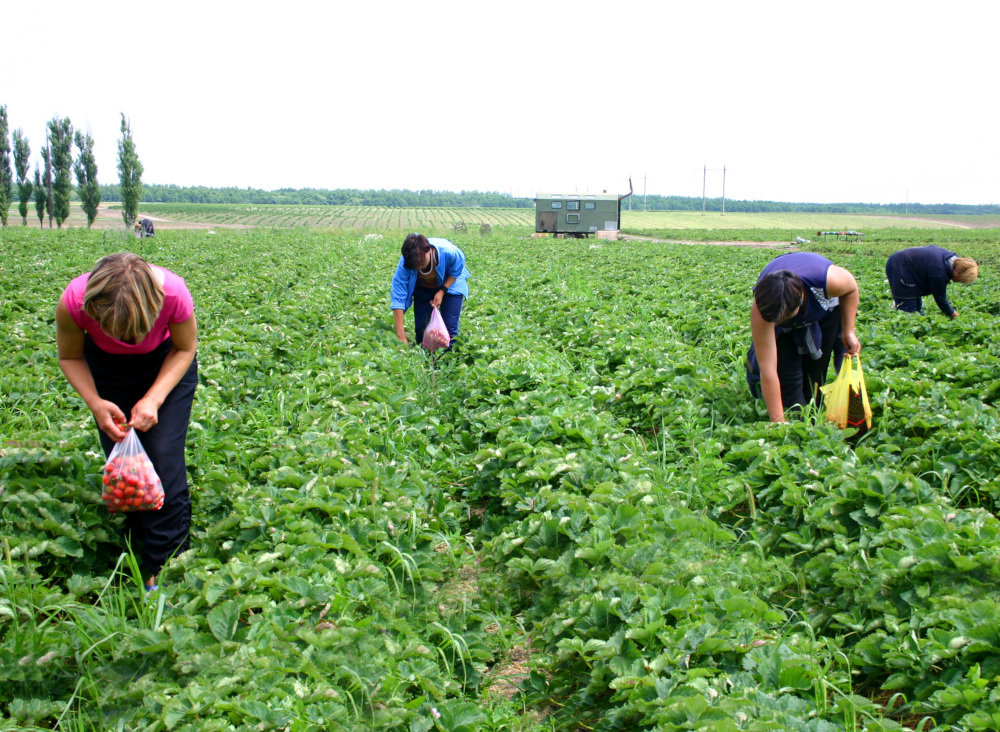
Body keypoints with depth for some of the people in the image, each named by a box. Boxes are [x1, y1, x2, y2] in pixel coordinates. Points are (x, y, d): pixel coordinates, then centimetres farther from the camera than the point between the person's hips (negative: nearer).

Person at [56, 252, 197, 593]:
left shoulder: (173, 294, -39)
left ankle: (164, 569, 0)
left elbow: (185, 349, -16)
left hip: (166, 364, -1)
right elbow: (71, 358, -12)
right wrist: (95, 403, -28)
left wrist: (154, 399, -28)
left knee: (164, 460, -9)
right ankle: (136, 551, 23)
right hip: (107, 369, 2)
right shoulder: (73, 302, -35)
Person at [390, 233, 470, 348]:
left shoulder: (449, 252, -39)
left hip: (450, 283, -1)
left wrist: (442, 292, -26)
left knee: (450, 327, -13)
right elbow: (397, 297, -36)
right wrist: (401, 337, -40)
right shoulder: (405, 263, -36)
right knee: (421, 328, -5)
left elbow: (455, 272, -14)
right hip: (422, 288, 1)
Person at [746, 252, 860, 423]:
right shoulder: (761, 311, -43)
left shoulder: (828, 279, -44)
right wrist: (778, 422, -39)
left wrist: (848, 331, -17)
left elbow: (851, 288, -15)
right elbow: (768, 371, -41)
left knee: (815, 371, -2)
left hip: (825, 306, 1)